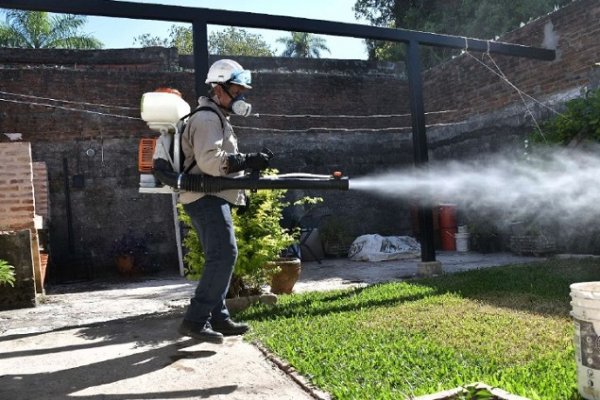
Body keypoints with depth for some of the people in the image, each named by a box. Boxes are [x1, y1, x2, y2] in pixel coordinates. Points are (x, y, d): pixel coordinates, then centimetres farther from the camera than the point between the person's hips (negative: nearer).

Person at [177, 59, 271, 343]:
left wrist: (246, 163, 16)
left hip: (212, 198, 11)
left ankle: (218, 318, 18)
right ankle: (195, 320, -15)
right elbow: (209, 160, -25)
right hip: (206, 198, -11)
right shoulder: (207, 118, -11)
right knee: (224, 255, -17)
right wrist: (247, 161, -26)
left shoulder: (217, 118, 23)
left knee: (219, 258, 12)